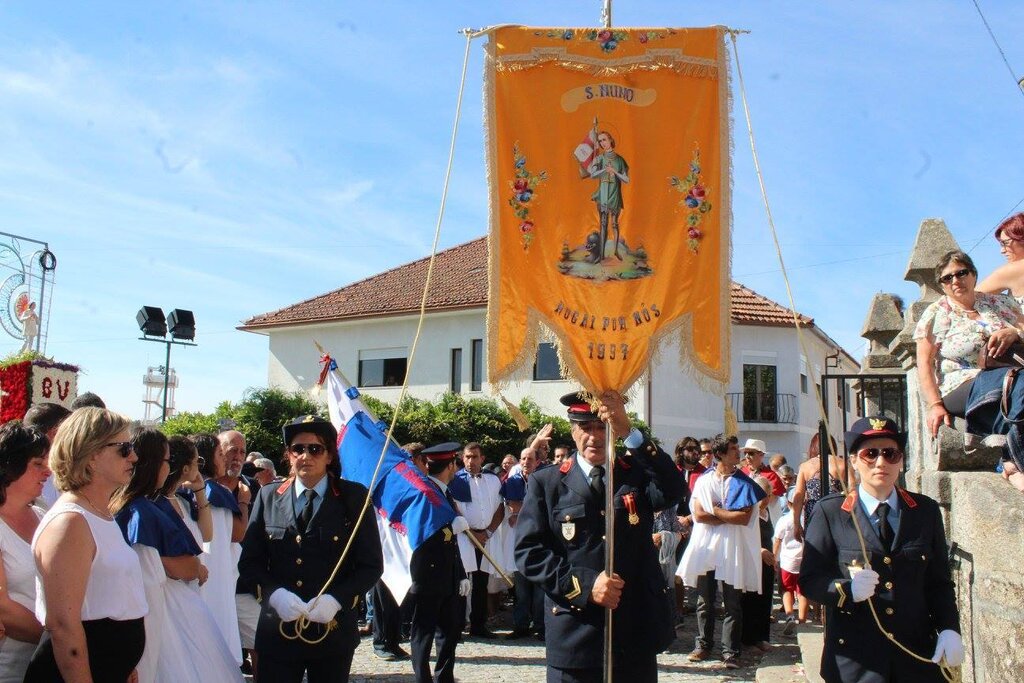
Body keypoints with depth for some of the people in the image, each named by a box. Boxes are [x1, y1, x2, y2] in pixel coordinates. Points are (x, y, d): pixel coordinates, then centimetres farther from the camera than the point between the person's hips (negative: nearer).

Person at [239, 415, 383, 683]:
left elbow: (371, 565, -2)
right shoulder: (269, 497, 7)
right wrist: (274, 593, -12)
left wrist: (336, 599, -16)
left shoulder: (354, 498, -1)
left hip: (332, 630, -1)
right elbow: (249, 560, 6)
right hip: (277, 630, 1)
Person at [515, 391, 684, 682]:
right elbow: (528, 551, -5)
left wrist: (629, 433, -25)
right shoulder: (545, 483, 1)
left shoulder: (636, 473, 5)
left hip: (637, 635, 2)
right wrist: (584, 585, -16)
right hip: (574, 635, -2)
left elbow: (672, 491, -16)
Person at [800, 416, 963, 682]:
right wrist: (848, 589, -23)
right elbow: (809, 580, -5)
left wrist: (949, 628, -7)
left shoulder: (927, 511, 6)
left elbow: (939, 581, 8)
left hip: (918, 654, 3)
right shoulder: (829, 512, -4)